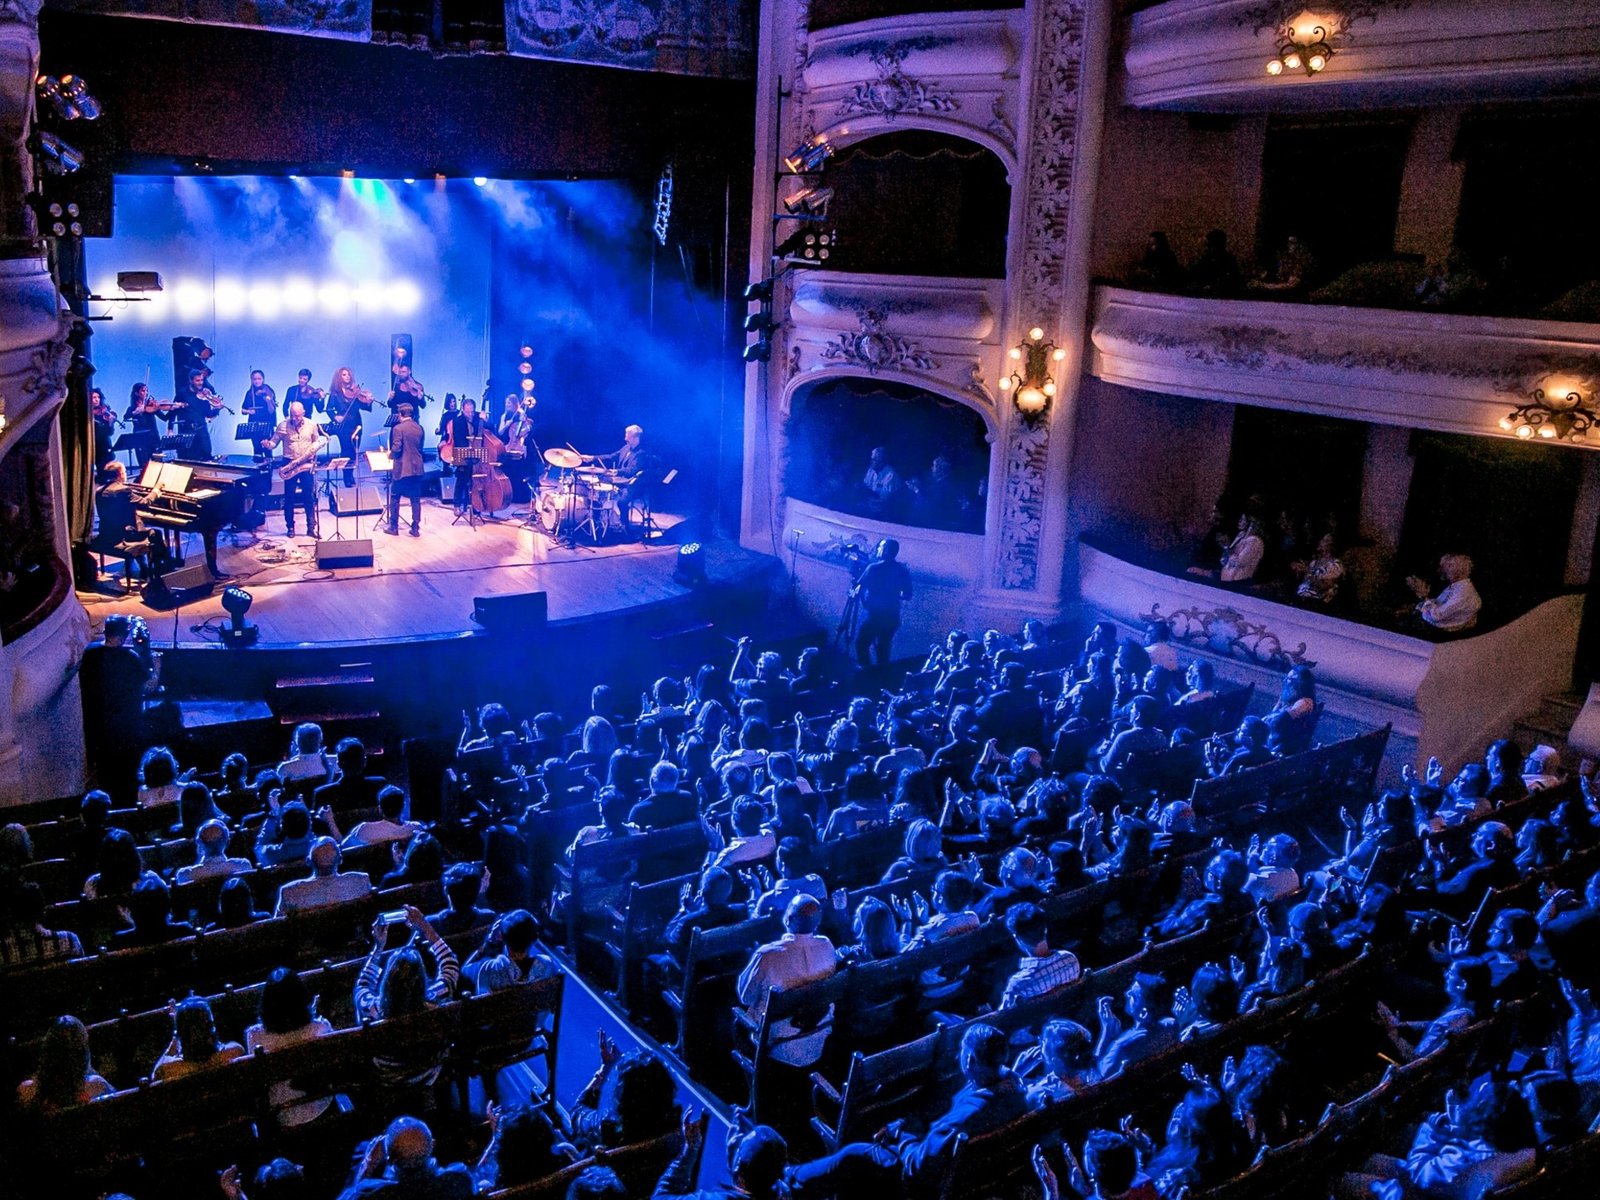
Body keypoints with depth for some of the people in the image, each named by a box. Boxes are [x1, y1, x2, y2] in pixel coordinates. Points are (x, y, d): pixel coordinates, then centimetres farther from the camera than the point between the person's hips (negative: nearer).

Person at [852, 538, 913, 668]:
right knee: (883, 649, 16)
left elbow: (859, 589, -10)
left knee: (861, 644, 5)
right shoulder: (902, 571, 2)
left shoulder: (874, 568, -12)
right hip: (892, 617, 5)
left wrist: (854, 592, 12)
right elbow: (907, 595, 6)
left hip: (875, 615, -5)